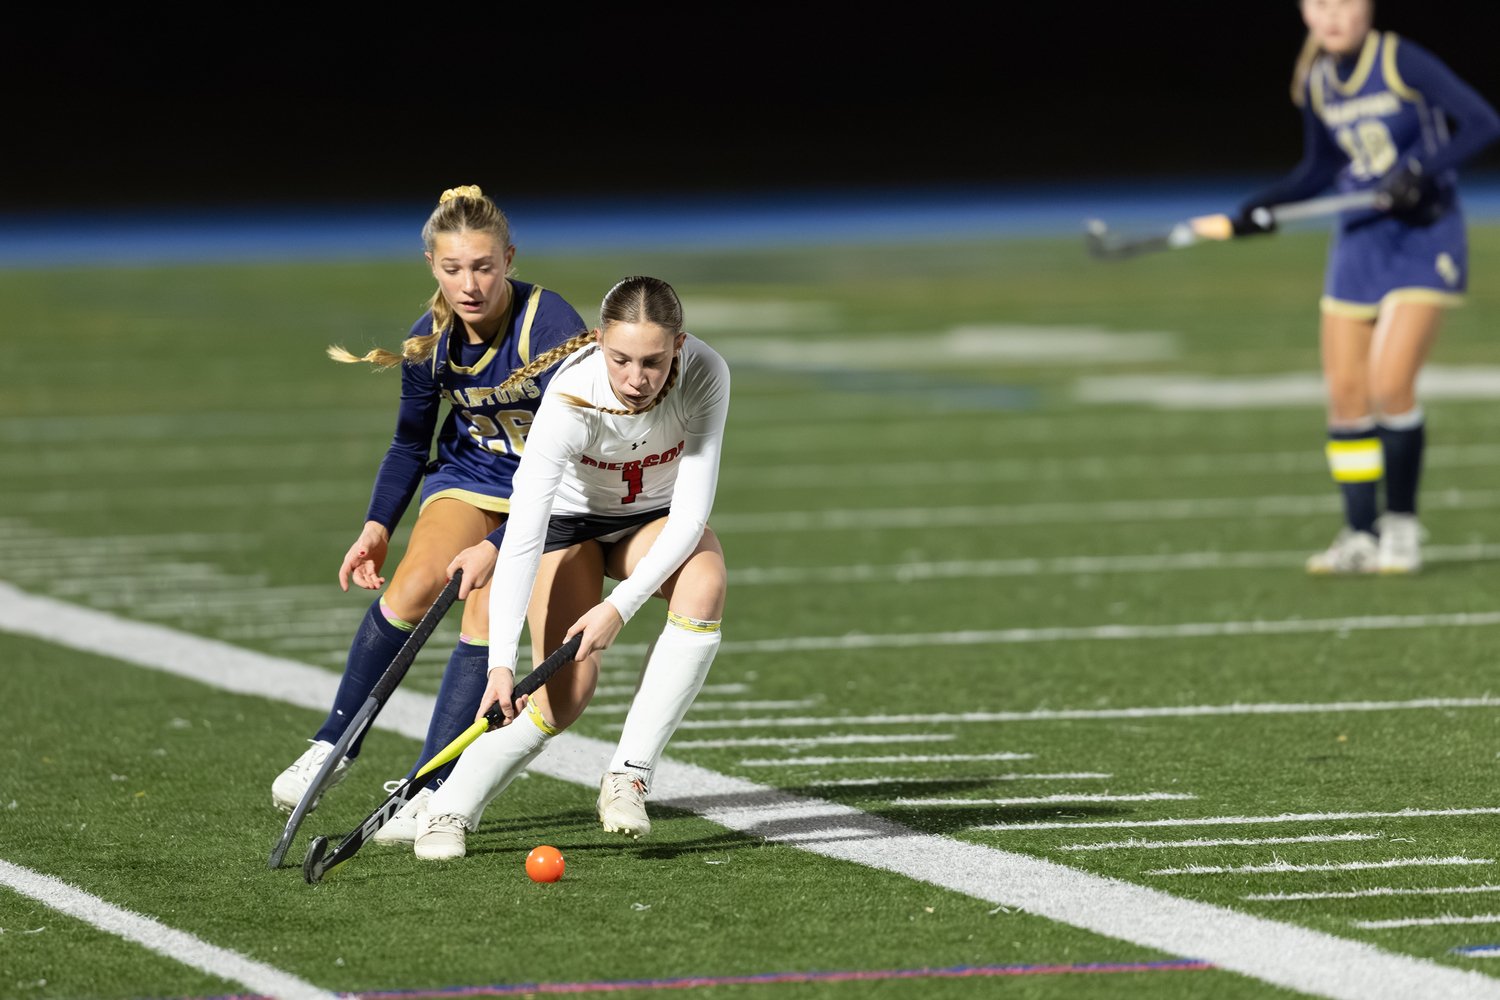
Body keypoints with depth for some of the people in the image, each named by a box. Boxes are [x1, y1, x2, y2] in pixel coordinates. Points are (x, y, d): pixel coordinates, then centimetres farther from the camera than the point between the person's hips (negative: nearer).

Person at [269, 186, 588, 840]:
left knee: (485, 615, -19)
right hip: (470, 474, 4)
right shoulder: (430, 341, -13)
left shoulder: (550, 331, -30)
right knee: (413, 586, -16)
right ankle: (334, 744, 1)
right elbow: (410, 442, 6)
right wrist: (378, 527, -5)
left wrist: (496, 546, -35)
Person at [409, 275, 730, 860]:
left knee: (704, 584, -33)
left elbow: (690, 515, -29)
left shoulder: (705, 376, -31)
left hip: (658, 520, 2)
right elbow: (520, 540, -39)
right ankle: (447, 812, 2)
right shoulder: (571, 399, -36)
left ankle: (629, 776, -24)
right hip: (571, 520, -2)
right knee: (567, 691, -19)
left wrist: (621, 606, -38)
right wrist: (502, 661, -47)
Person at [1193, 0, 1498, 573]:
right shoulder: (1316, 84, 5)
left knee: (1389, 385, -16)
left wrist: (1421, 171, -27)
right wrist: (1257, 211, 7)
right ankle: (1360, 537, 9)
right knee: (1344, 393, 0)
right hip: (1360, 240, 6)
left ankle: (1401, 525, 0)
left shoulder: (1402, 63, -14)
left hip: (1425, 239, -6)